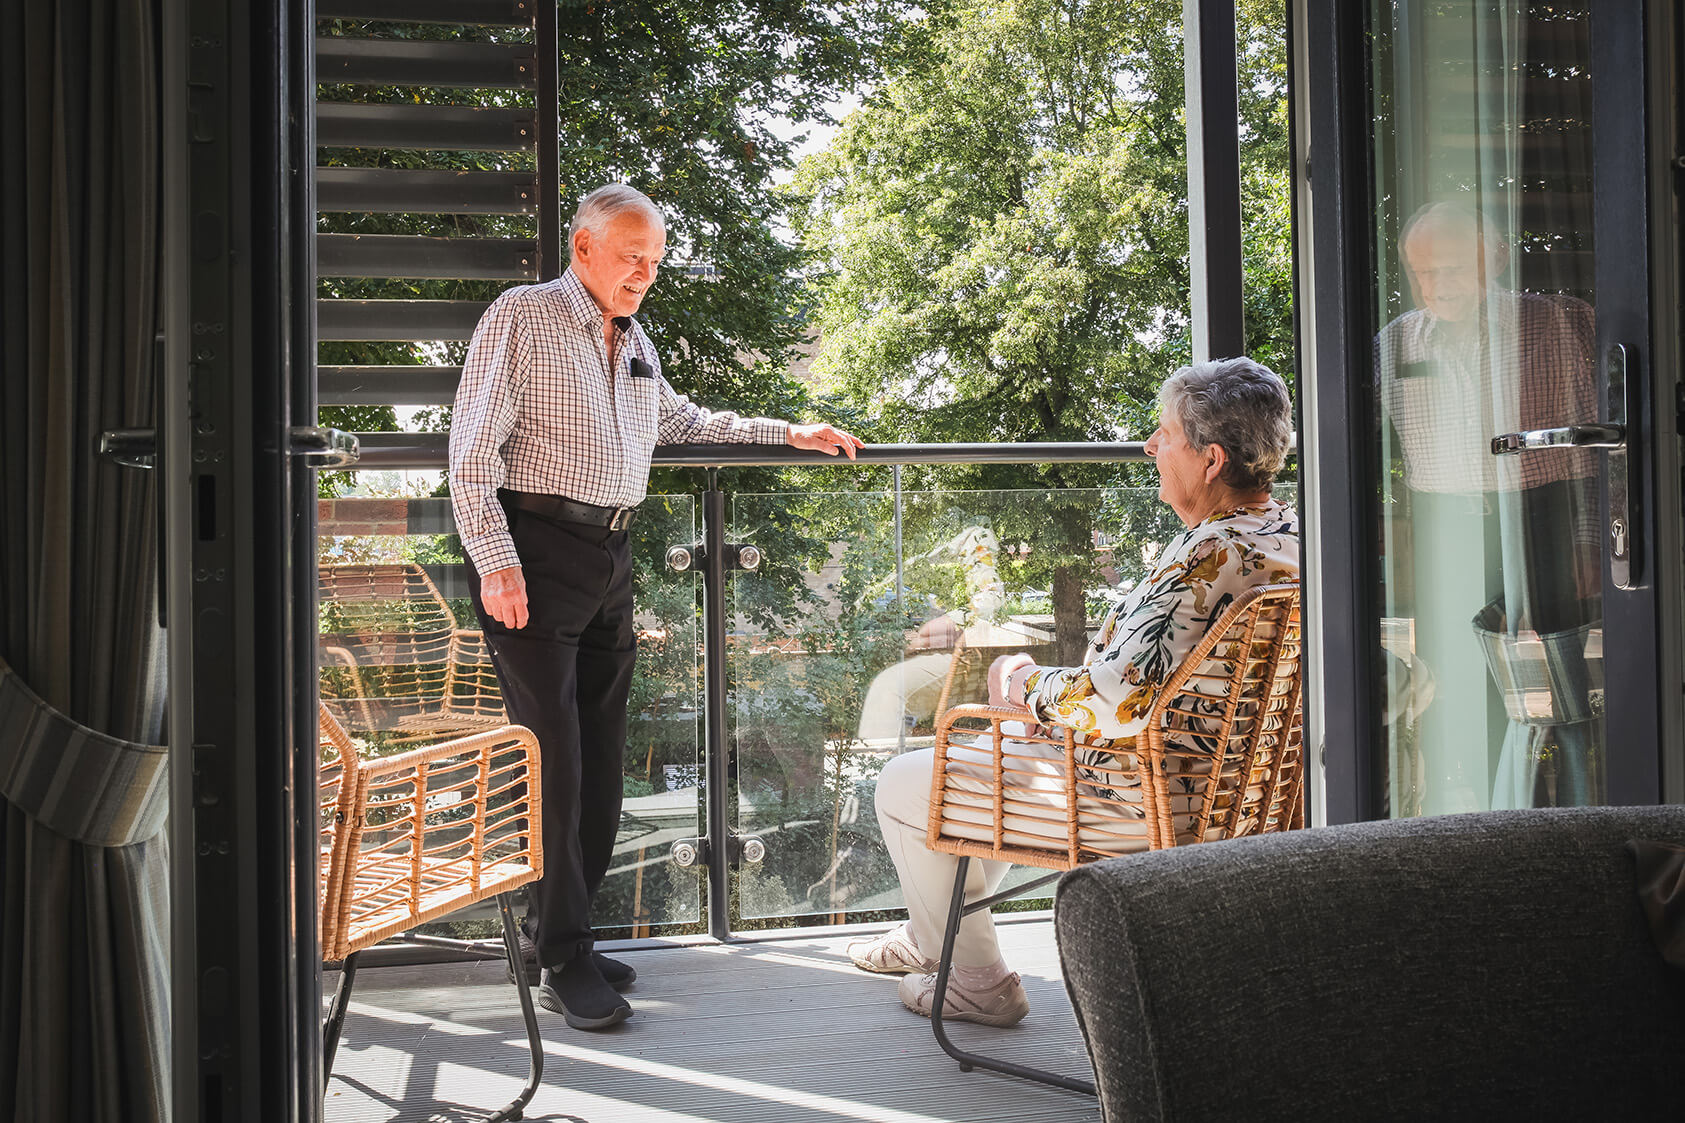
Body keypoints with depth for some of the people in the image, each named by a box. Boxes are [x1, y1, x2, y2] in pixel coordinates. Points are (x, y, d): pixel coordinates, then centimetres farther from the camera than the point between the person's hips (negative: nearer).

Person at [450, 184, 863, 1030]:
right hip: (535, 553, -7)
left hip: (609, 558, 8)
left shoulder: (635, 340, 18)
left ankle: (562, 932, 18)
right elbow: (473, 450, -9)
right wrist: (496, 564, -16)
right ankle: (564, 965, -5)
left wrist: (788, 434, 31)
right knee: (552, 758, -10)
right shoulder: (522, 318, -4)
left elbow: (674, 419, 35)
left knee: (600, 759, 7)